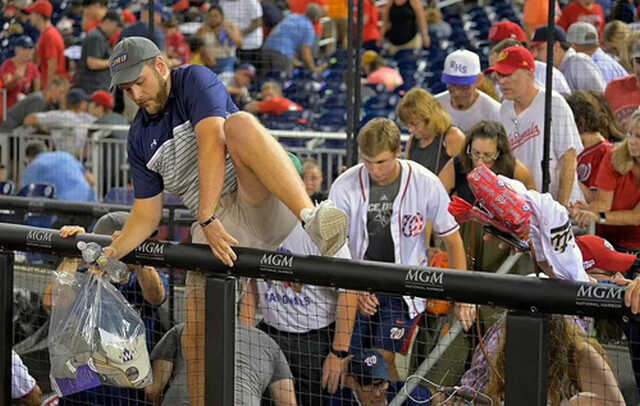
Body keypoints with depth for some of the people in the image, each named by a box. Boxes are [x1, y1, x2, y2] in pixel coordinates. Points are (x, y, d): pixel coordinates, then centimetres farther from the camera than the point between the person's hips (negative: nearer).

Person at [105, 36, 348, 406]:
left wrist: (207, 217, -27)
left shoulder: (195, 81, -2)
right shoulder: (140, 139, 17)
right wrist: (112, 253, 2)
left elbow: (212, 143, -17)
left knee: (239, 124, -35)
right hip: (215, 226, 6)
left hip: (262, 206, -6)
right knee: (196, 334, -3)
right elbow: (147, 212, 20)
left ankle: (313, 219, -57)